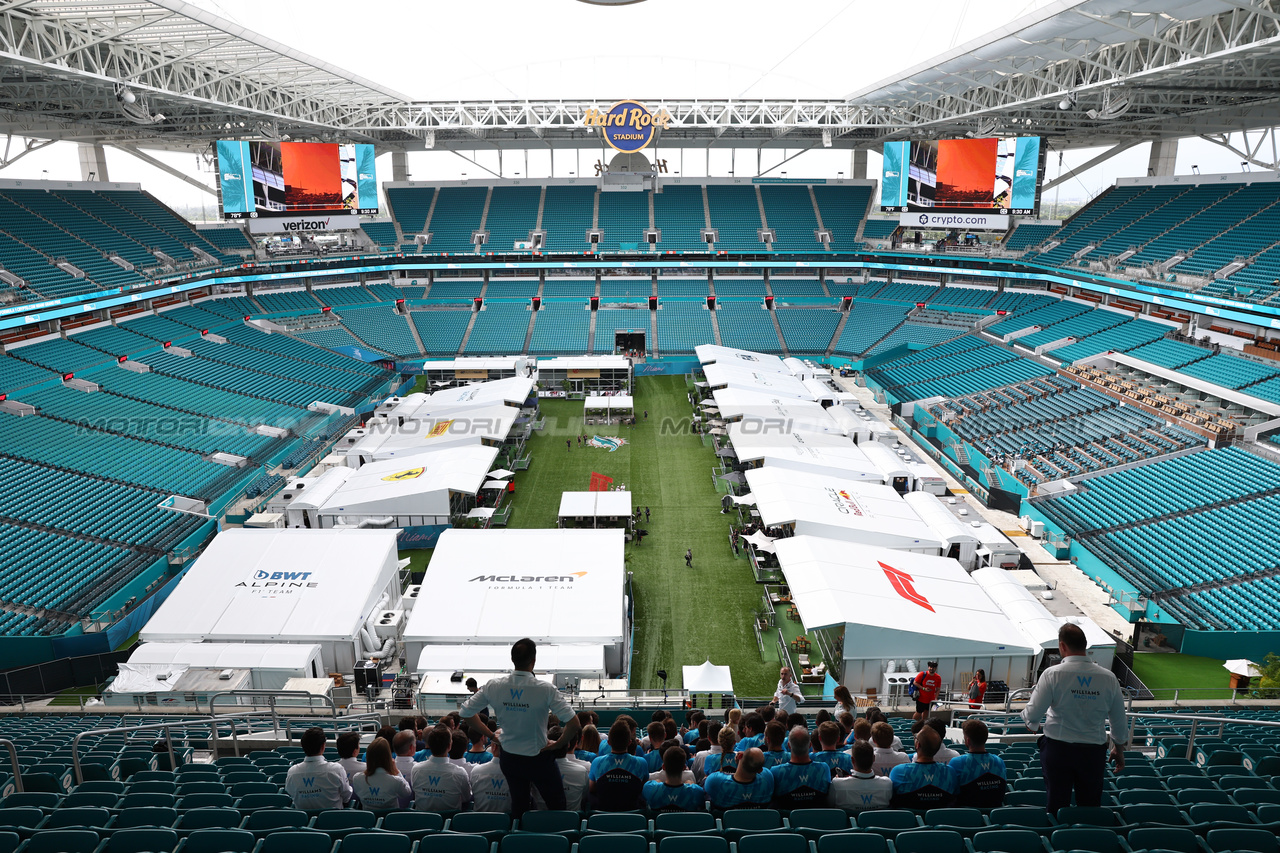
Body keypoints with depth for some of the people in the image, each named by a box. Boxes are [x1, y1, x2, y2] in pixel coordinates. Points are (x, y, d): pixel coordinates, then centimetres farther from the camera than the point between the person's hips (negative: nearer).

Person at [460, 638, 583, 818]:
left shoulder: (494, 687, -14)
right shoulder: (546, 690, -25)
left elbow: (466, 713, -2)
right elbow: (574, 724, -27)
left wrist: (491, 735, 5)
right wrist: (558, 744, -10)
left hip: (509, 758, 4)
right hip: (538, 760, -4)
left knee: (518, 805, 22)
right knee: (557, 806, 15)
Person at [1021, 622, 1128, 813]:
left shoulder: (1052, 674, -13)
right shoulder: (1108, 678, -3)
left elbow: (1033, 713, -13)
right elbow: (1120, 721, 7)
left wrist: (1030, 722, 11)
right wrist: (1119, 749, 23)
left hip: (1058, 749, -2)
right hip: (1094, 750, 3)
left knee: (1057, 805, 8)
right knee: (1091, 805, 13)